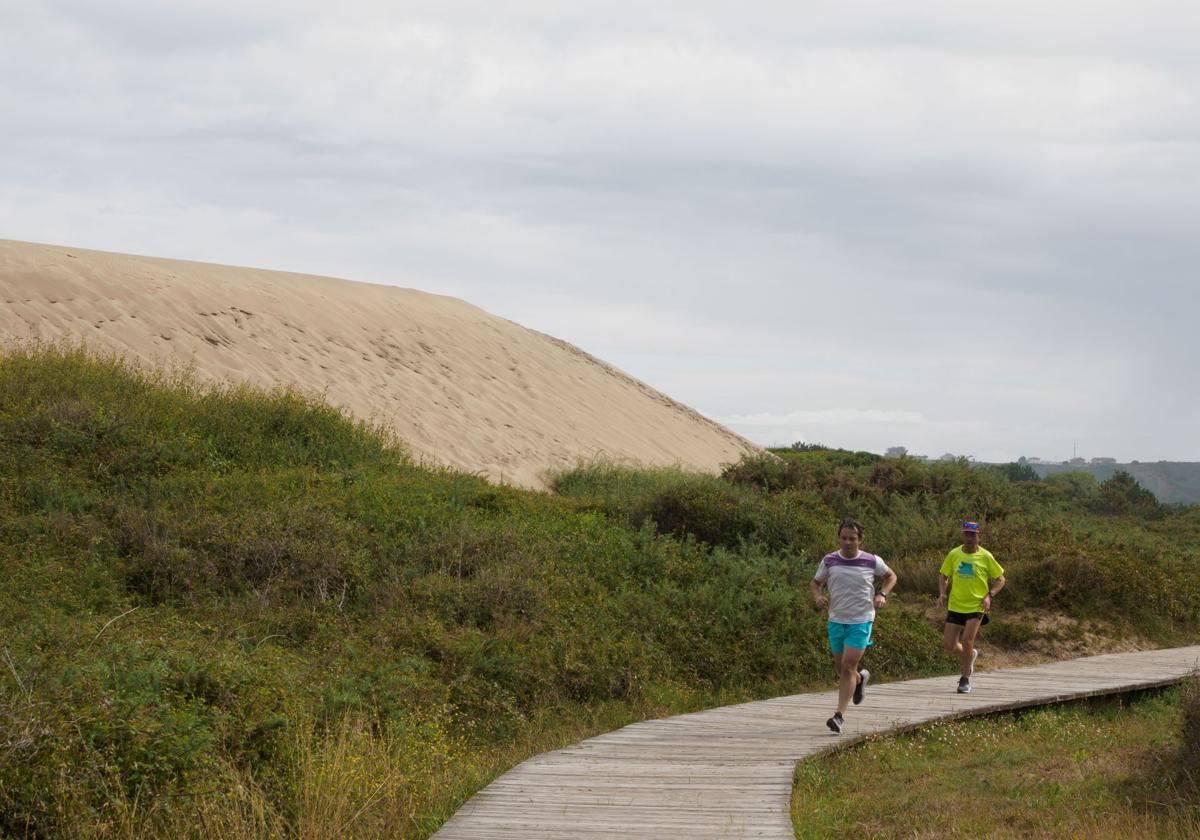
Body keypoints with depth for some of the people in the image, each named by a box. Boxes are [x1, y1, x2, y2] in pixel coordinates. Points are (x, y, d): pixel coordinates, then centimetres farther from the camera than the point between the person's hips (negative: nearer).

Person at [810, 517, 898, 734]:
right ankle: (860, 678, 49)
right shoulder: (829, 561, -1)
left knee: (847, 667, -13)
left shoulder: (872, 562, -5)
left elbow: (891, 576, 14)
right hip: (836, 620, 3)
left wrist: (882, 594, -5)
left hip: (861, 621, -3)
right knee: (841, 668, 13)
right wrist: (817, 596, -10)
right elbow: (815, 583, 13)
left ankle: (840, 715, -13)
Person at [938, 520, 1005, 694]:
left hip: (976, 606, -3)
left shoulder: (985, 557, -6)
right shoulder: (954, 555, 0)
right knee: (950, 646, 2)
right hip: (955, 606, 3)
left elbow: (1000, 579, 2)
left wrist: (989, 595, -13)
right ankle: (970, 655, 35)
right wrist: (942, 593, -4)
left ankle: (965, 679, 1)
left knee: (967, 641, -16)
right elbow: (943, 576, 14)